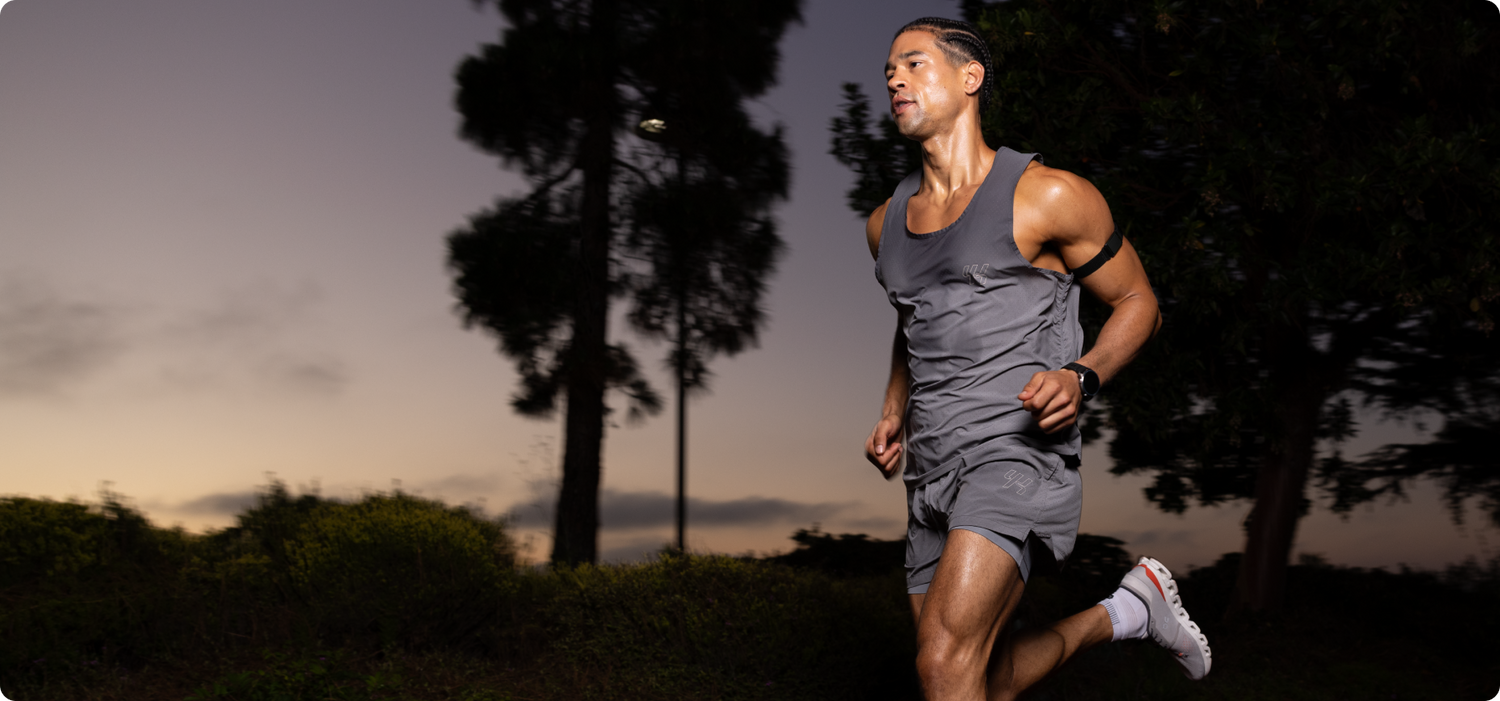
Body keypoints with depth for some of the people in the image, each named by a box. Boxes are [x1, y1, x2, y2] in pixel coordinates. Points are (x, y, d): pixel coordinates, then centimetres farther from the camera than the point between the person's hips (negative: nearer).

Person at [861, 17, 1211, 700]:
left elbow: (1137, 301, 5)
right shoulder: (886, 223, 14)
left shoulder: (1048, 196, -4)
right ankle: (1126, 609, 36)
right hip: (932, 468, 7)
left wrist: (1082, 378, -14)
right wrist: (893, 413, 12)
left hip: (1019, 451, -7)